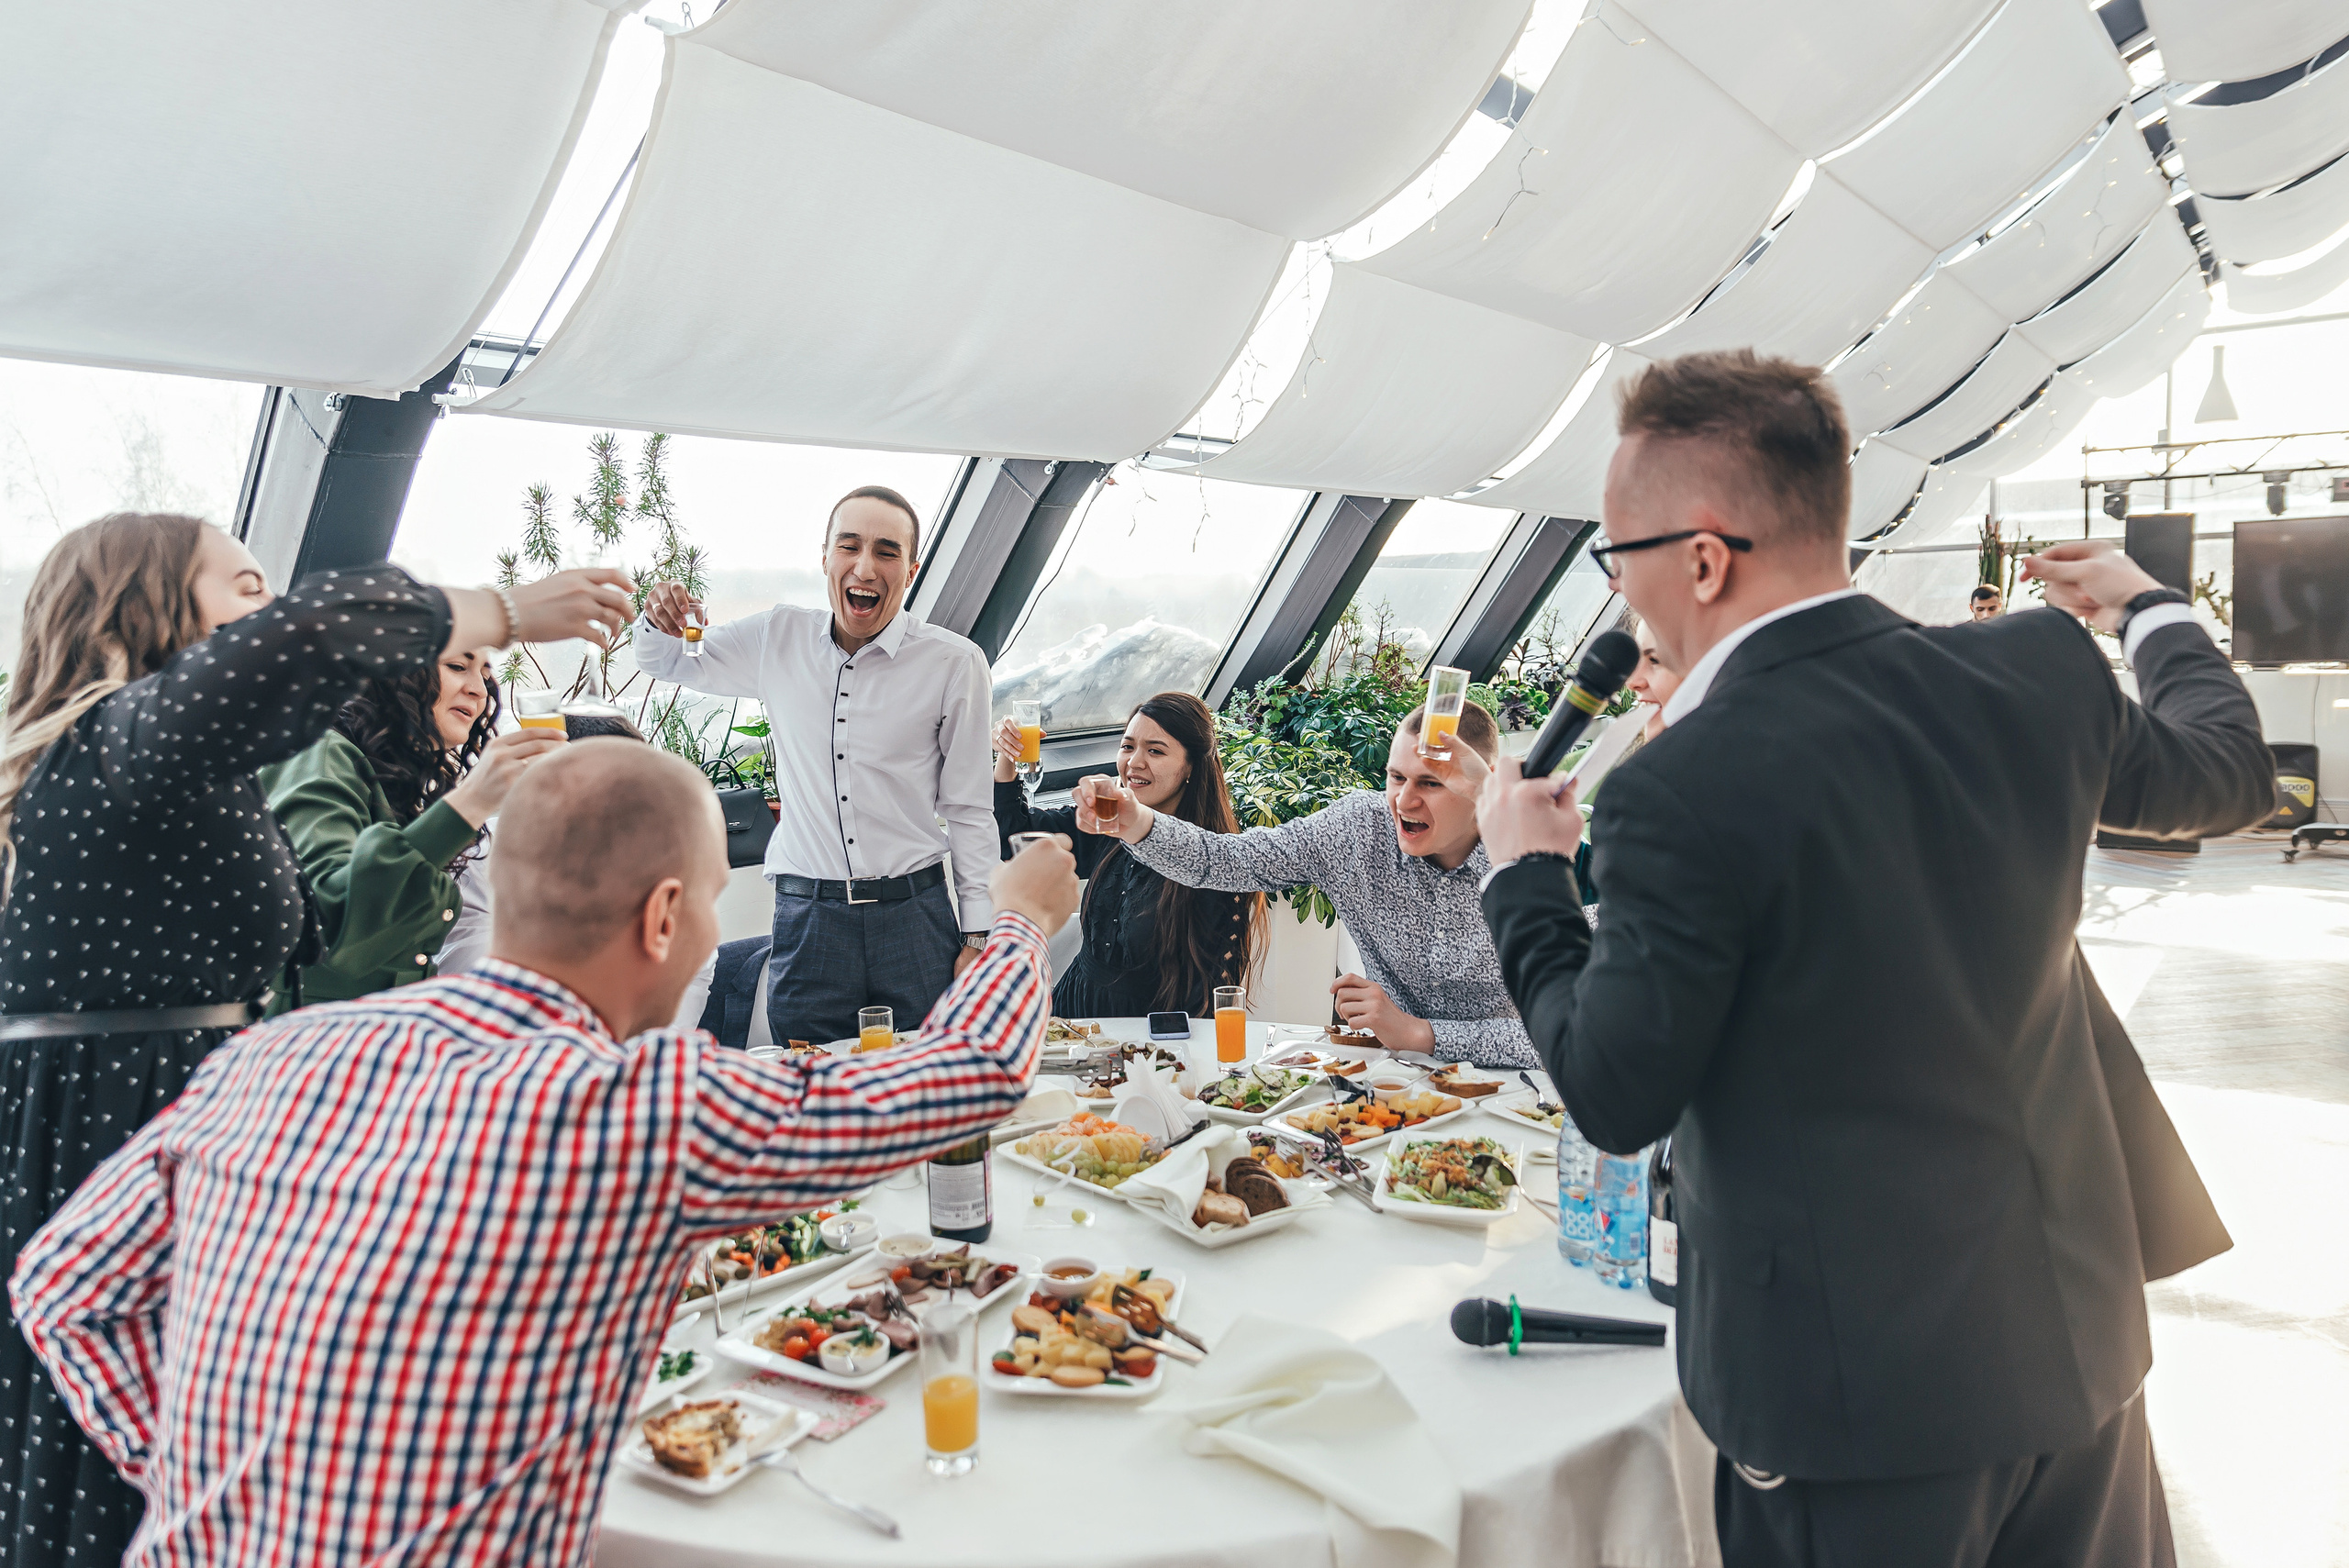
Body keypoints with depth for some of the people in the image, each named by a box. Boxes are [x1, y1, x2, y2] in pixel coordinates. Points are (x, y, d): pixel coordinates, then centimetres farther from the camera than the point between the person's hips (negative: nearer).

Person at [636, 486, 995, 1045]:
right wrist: (660, 620, -3)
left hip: (914, 917, -1)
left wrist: (977, 936, 1)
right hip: (805, 918, 2)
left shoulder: (955, 663, -3)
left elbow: (968, 810, 2)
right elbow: (671, 664, 22)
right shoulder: (776, 637, 5)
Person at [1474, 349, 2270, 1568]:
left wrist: (1526, 873, -2)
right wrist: (2148, 609, 31)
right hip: (2081, 1324, 6)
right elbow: (2231, 771, 14)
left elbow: (1617, 1101, -15)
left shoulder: (1679, 796, -26)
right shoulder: (2041, 673, -8)